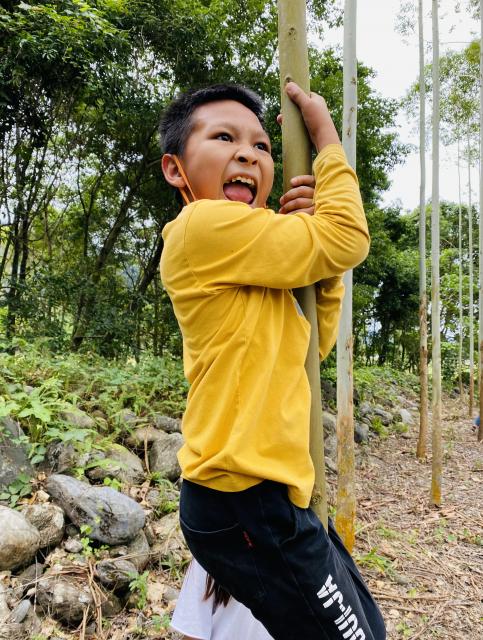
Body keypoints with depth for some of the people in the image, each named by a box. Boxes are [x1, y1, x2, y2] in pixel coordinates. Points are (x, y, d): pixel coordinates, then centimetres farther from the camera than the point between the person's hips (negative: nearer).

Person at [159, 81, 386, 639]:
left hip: (272, 492, 10)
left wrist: (306, 239, 0)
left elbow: (316, 342, 12)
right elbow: (348, 238, -15)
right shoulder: (206, 224, -15)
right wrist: (325, 133, 0)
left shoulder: (236, 257, 13)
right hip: (245, 503, -9)